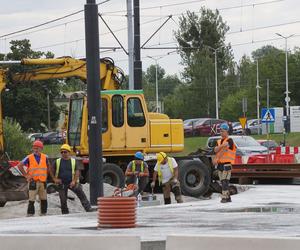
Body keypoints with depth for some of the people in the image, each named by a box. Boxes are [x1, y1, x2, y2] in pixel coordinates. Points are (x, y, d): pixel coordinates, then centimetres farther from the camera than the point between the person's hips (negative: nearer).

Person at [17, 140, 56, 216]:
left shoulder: (45, 157, 5)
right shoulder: (29, 158, -5)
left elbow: (48, 167, 19)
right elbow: (19, 166, -4)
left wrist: (53, 177, 15)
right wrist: (26, 175, -6)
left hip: (42, 181, 4)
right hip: (33, 182, -4)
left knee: (44, 200, 10)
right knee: (32, 200, -4)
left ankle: (43, 214, 21)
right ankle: (30, 215, 0)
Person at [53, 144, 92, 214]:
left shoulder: (74, 161, 2)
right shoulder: (57, 162, 4)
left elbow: (77, 171, -2)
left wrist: (74, 181, -14)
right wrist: (55, 179, 1)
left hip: (72, 183, -1)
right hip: (62, 184, 1)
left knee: (82, 195, -11)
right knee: (63, 200, 2)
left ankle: (88, 209, -12)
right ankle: (65, 213, 13)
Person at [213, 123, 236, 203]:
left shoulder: (229, 140, -4)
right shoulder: (219, 141, 18)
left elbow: (224, 150, -13)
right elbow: (216, 150, 1)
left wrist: (217, 159, -14)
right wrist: (222, 145, -17)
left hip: (227, 163, -7)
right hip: (220, 164, 7)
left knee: (225, 181, -14)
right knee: (223, 182, 8)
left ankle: (224, 197, -16)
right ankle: (228, 197, 14)